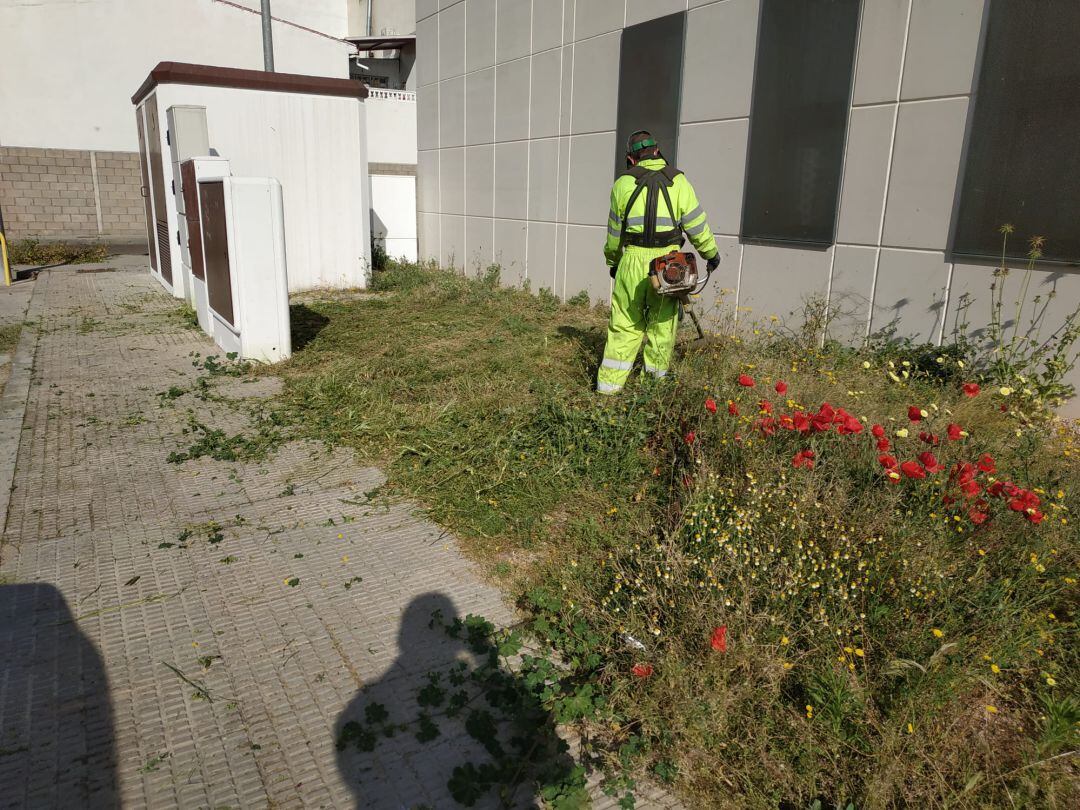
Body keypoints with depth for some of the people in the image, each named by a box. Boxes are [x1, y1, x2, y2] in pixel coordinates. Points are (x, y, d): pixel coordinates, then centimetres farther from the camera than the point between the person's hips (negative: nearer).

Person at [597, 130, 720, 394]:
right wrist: (711, 253, 21)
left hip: (632, 262, 0)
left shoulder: (623, 183, 3)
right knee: (662, 326, 10)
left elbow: (615, 231, 11)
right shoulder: (678, 181, 3)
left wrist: (613, 260, 26)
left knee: (624, 326, 6)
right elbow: (696, 224, 5)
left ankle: (608, 385, 4)